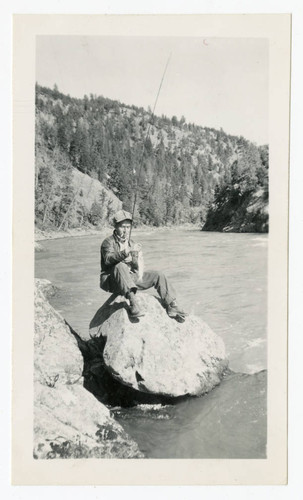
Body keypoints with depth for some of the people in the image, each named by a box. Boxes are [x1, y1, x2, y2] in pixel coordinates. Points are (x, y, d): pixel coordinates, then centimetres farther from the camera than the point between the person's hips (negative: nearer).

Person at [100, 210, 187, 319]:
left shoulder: (131, 243, 17)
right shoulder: (108, 242, -5)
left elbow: (137, 264, 16)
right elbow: (108, 259, -26)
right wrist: (127, 252, -42)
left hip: (131, 278, 7)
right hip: (112, 281, -6)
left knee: (158, 275, -4)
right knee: (121, 266, -39)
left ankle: (171, 307, -6)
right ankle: (133, 302, -54)